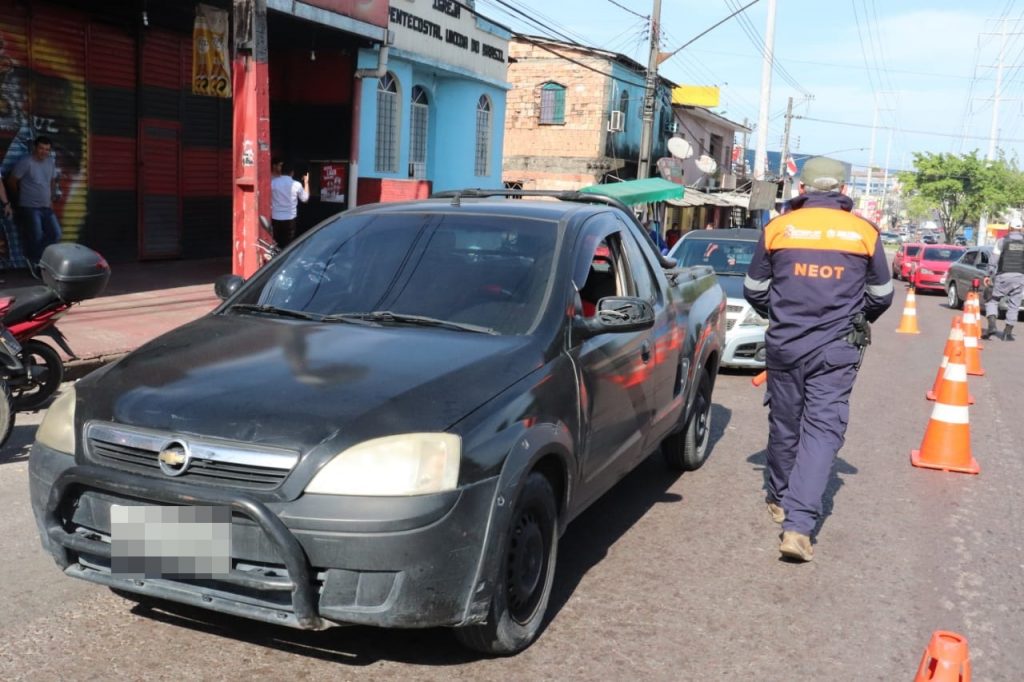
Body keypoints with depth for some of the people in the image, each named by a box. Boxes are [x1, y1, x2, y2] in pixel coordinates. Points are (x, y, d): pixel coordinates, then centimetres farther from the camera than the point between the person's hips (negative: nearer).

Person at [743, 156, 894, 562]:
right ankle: (798, 525, -11)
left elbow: (754, 289, 7)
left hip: (784, 345, 1)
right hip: (836, 350, -1)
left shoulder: (778, 228, -1)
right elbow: (881, 296, 10)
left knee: (784, 424, 16)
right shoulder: (864, 233, 0)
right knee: (822, 429, -2)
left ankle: (780, 500, 34)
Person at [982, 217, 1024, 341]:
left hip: (1003, 276, -2)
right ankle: (1007, 333, 8)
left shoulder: (1002, 241, -1)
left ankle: (992, 326, -13)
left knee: (992, 300, 7)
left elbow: (993, 261, -3)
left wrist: (990, 276, 3)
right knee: (1013, 305, 7)